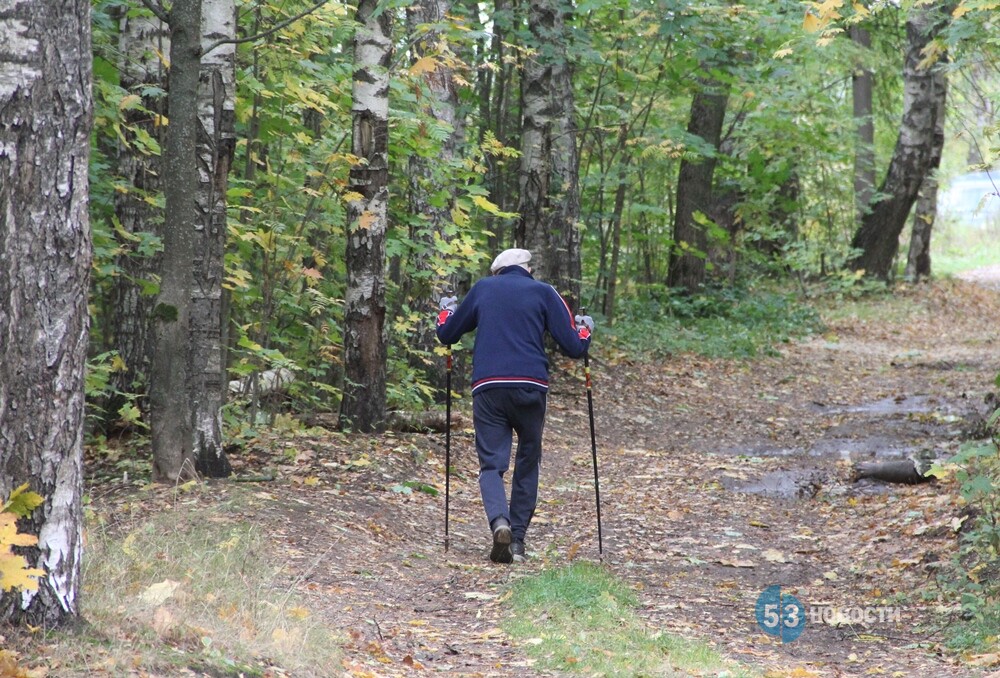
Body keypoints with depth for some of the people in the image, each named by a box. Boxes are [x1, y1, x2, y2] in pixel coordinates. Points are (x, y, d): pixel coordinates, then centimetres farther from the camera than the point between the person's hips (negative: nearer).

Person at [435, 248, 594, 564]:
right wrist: (585, 328, 26)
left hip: (487, 388, 0)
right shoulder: (543, 292, 10)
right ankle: (517, 540, 12)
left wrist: (446, 310, 44)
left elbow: (447, 334, 24)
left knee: (491, 463, 1)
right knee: (527, 463, 15)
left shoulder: (482, 288, 15)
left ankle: (499, 521, -27)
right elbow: (574, 347, 5)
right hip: (530, 387, 0)